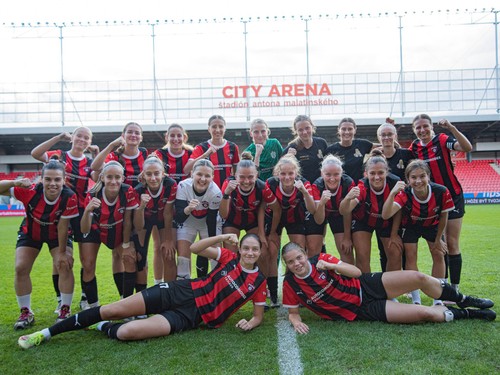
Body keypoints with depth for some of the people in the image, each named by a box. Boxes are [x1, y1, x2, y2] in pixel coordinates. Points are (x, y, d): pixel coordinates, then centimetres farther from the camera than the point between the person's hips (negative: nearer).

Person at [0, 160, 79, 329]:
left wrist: (62, 252, -17)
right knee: (20, 268, -7)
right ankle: (26, 313, 10)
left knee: (65, 265, -15)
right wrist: (15, 182, -46)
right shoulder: (30, 191, -33)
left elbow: (63, 227, -24)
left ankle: (65, 310, 2)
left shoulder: (69, 197, -34)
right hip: (30, 232, 2)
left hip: (57, 234, -1)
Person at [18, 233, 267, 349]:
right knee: (112, 310, -6)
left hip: (192, 316, -2)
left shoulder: (258, 281, 0)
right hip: (184, 292, 2)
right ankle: (46, 333, 10)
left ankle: (103, 329, 14)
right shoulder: (229, 258, 2)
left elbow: (259, 315, 8)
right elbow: (195, 248, -5)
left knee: (126, 332, -23)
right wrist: (222, 237, -17)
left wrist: (250, 323, -15)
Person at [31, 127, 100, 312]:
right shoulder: (59, 156, 4)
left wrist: (97, 155, -17)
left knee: (86, 258, 2)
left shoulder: (90, 162, 7)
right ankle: (61, 301, 18)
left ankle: (85, 298, 18)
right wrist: (59, 137, -14)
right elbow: (35, 153, -14)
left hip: (82, 213, 1)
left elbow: (97, 178, -13)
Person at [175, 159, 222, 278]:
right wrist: (188, 208, -53)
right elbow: (179, 218, -33)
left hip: (209, 223, 0)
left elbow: (211, 220, -19)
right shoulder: (183, 186, -30)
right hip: (187, 222, 0)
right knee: (183, 256, -7)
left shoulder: (215, 192, -31)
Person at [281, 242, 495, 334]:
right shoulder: (290, 285, -11)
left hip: (366, 286, 3)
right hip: (362, 310, -2)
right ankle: (466, 314, 14)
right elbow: (292, 312, 3)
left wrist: (332, 265, -21)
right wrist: (296, 321, -21)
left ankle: (463, 301, 16)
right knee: (425, 313, -14)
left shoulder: (321, 260, -8)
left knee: (418, 277, -12)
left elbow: (356, 272, -5)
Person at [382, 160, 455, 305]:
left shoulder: (441, 192, -33)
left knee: (439, 255, -2)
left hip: (432, 225, 2)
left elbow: (443, 217, -13)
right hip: (410, 226, -2)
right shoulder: (404, 194, -37)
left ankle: (438, 300, 10)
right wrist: (392, 193, -67)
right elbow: (385, 215, -52)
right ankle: (416, 300, 3)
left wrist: (438, 240, -3)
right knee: (411, 256, -9)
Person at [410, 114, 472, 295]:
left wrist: (452, 128, -34)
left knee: (452, 243, -4)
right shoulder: (415, 147, 4)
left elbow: (467, 148, -25)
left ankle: (454, 288, 3)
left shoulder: (442, 140, -9)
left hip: (452, 196, -4)